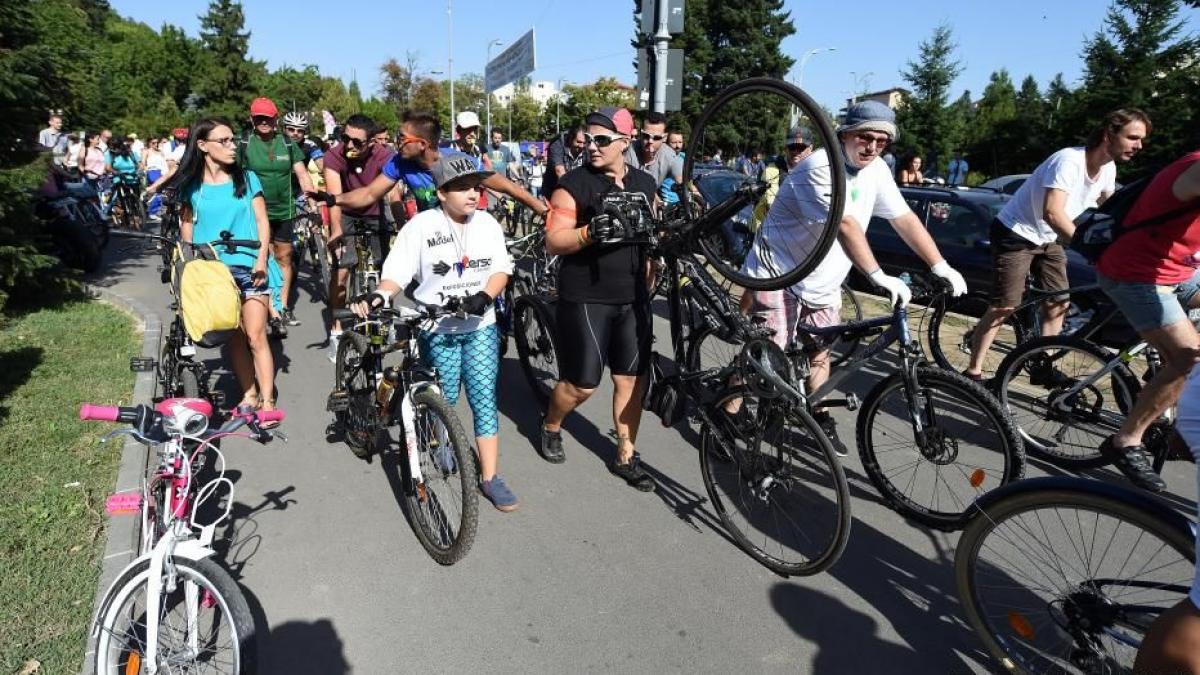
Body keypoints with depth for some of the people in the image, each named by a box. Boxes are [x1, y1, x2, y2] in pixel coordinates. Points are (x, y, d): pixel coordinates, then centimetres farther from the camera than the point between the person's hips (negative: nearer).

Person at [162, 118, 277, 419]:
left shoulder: (247, 178, 2)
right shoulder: (190, 186, 4)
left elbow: (262, 221, 1)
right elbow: (186, 227, 11)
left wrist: (261, 258, -10)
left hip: (249, 268, -2)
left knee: (255, 338, -5)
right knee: (233, 338, 8)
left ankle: (267, 401, -1)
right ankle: (249, 394, 18)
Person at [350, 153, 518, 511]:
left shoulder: (487, 223, 3)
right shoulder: (421, 225, -7)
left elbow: (501, 270, 1)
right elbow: (397, 273, -9)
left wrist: (484, 296, -18)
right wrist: (379, 296, -29)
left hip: (480, 326, 2)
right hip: (436, 329, -2)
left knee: (485, 400, -1)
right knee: (443, 401, 4)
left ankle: (489, 477, 7)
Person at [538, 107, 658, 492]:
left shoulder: (645, 184, 10)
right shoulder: (574, 184, -6)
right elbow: (553, 242, -11)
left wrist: (647, 287, 17)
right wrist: (588, 233, -29)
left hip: (633, 298, 5)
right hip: (585, 299, -4)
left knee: (633, 380, 7)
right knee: (582, 384, 0)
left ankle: (625, 457, 23)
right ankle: (550, 427, 32)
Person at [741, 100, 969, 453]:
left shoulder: (875, 171, 3)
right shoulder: (819, 167, -22)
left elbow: (905, 218, 4)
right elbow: (846, 225, -31)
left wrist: (940, 266, -2)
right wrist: (878, 275, -38)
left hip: (822, 283, 7)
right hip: (778, 274, -7)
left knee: (819, 353, 13)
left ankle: (820, 419, 26)